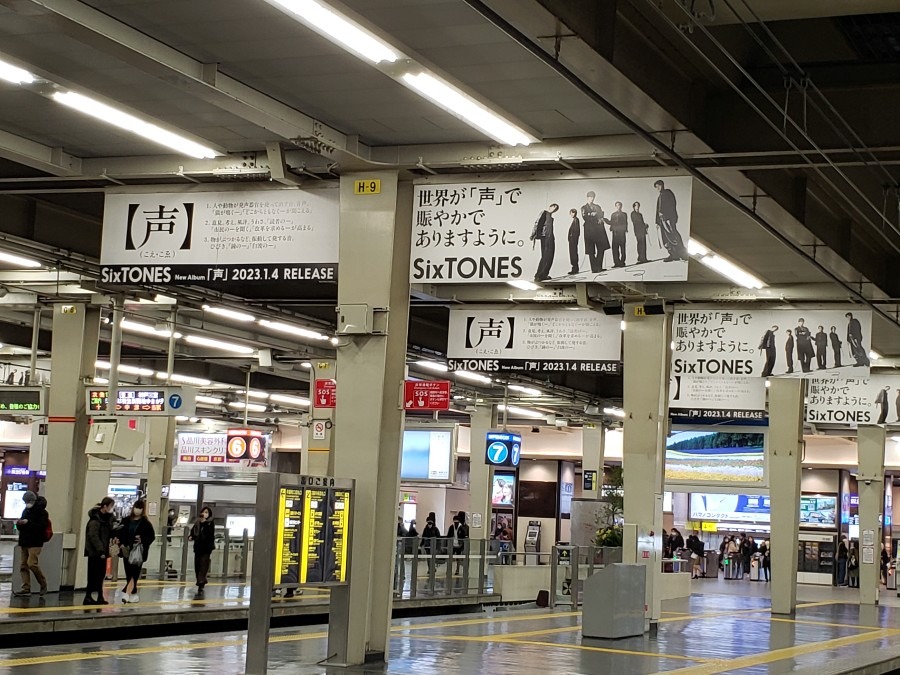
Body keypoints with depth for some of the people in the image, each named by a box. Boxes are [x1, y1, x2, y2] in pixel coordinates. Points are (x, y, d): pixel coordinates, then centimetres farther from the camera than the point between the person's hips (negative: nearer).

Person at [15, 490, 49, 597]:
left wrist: (28, 522, -23)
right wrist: (19, 524, -2)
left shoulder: (41, 512, -7)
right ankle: (26, 588, 2)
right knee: (23, 565, 2)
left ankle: (43, 584, 2)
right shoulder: (25, 511, 16)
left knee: (32, 563, -16)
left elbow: (42, 526, -19)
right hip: (23, 541, 8)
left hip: (35, 542, -8)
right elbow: (20, 528, 21)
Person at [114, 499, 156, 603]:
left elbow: (152, 536, -1)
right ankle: (134, 594, 18)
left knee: (134, 574, -9)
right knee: (129, 575, 8)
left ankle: (126, 593, -14)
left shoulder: (145, 523, -3)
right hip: (127, 551, 4)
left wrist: (143, 540, -17)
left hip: (139, 552, -4)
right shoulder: (126, 521, 5)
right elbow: (120, 533, 7)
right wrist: (121, 543, -10)